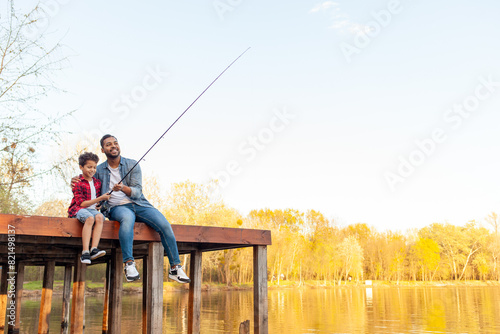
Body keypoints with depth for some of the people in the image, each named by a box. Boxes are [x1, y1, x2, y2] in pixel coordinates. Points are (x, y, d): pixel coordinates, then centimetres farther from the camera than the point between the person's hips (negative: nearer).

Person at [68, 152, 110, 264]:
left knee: (100, 217, -30)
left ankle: (94, 249, -40)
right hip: (78, 209, -5)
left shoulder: (97, 182, 16)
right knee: (90, 218, -37)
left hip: (92, 209, 5)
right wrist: (100, 199, -13)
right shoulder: (78, 183, -3)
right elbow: (81, 203, -10)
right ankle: (85, 252, -41)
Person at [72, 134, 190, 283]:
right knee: (127, 218, -41)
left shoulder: (132, 165, 7)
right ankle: (129, 264, -41)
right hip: (117, 207, -1)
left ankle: (175, 267, -13)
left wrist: (123, 188, -23)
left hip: (139, 204, 1)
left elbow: (137, 192, -2)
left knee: (165, 225, -23)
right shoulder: (99, 170, 12)